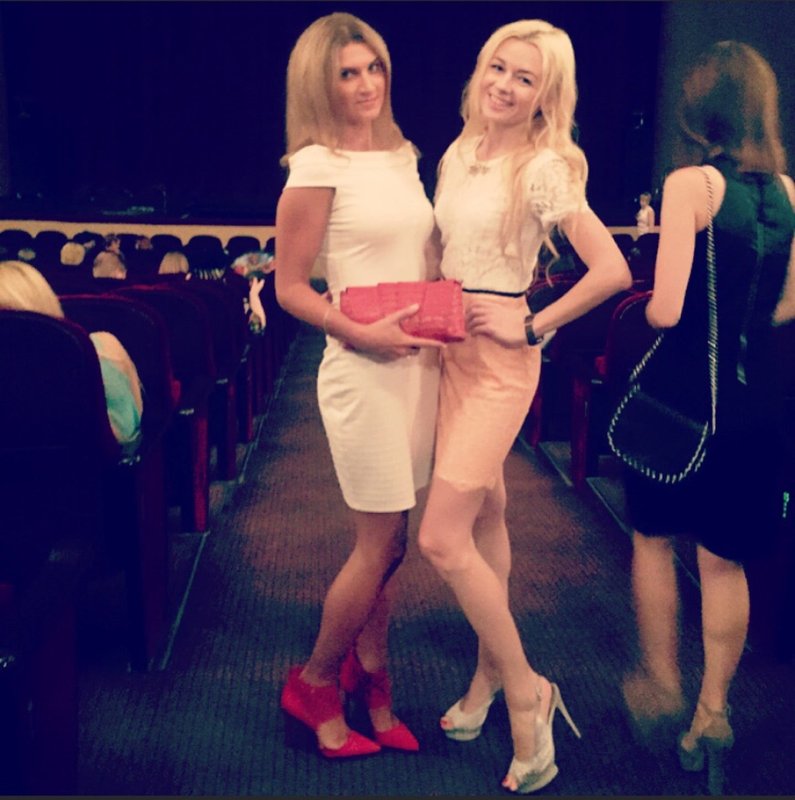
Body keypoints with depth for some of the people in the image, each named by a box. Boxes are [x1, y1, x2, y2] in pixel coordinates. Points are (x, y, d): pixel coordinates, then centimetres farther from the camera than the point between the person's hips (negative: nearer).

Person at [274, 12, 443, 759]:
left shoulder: (403, 155, 12)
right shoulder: (317, 167, -9)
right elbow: (290, 287, -9)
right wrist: (360, 333, -21)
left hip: (419, 363, 7)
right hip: (363, 370, -6)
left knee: (391, 539, 13)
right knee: (380, 543, 0)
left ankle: (370, 677, 30)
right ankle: (313, 682, 22)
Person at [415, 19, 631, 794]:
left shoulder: (544, 168, -12)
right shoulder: (458, 155, 9)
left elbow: (613, 271, -19)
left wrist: (532, 327, -13)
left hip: (498, 359, -7)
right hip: (449, 347, 7)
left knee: (442, 538, -10)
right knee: (484, 519, 16)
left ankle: (524, 691, 9)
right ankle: (491, 673, 31)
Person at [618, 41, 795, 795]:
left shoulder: (690, 183, -13)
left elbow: (665, 308, -17)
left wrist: (651, 305, 3)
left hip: (684, 386, -4)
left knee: (653, 537, 17)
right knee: (724, 558, 13)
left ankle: (660, 684, 28)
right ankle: (711, 714, 22)